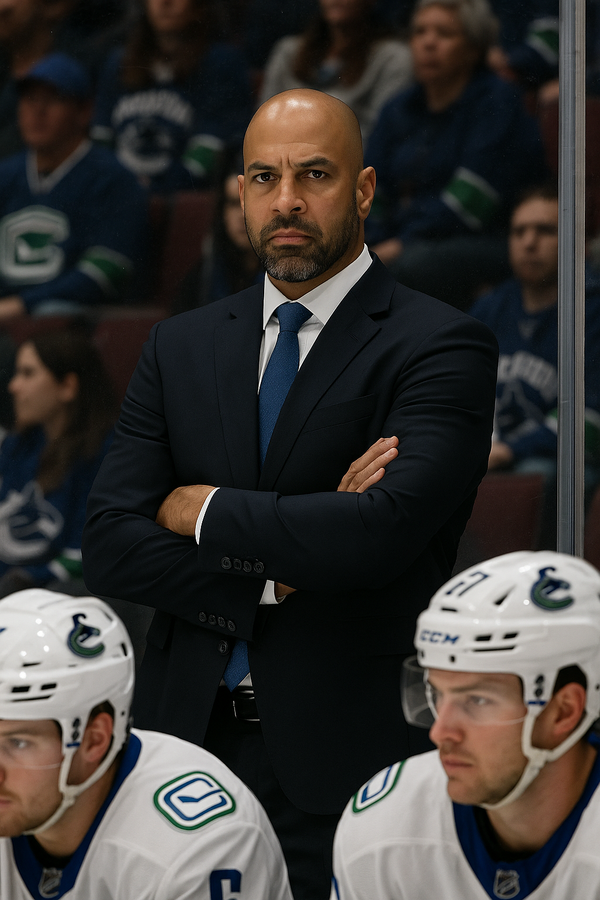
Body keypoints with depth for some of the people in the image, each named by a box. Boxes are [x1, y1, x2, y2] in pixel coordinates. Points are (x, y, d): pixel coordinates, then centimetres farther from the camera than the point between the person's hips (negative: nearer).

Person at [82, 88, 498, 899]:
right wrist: (273, 578, -10)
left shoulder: (440, 347, -4)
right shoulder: (182, 347, 13)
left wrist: (206, 513, -7)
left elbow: (384, 530, -20)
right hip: (187, 741, 4)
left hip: (347, 762, -4)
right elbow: (110, 546, 4)